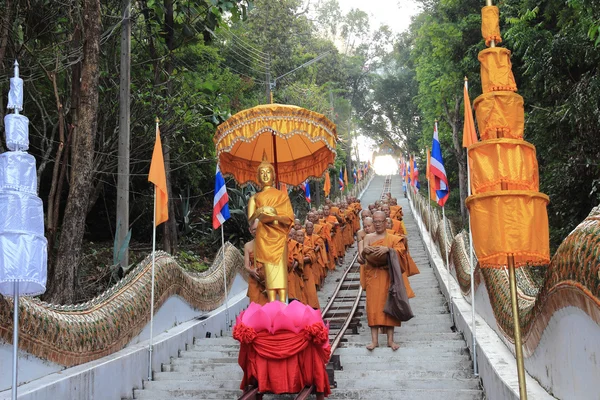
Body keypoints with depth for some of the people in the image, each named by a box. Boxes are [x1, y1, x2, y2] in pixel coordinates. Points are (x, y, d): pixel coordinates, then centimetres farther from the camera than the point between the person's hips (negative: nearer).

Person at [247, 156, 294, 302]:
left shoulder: (282, 195, 17)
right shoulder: (255, 198, 19)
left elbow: (289, 218, 5)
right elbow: (250, 219, 6)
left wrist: (275, 215, -13)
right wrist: (258, 214, -14)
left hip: (278, 237, 0)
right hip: (264, 237, 0)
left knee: (281, 269, -11)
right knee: (269, 269, -10)